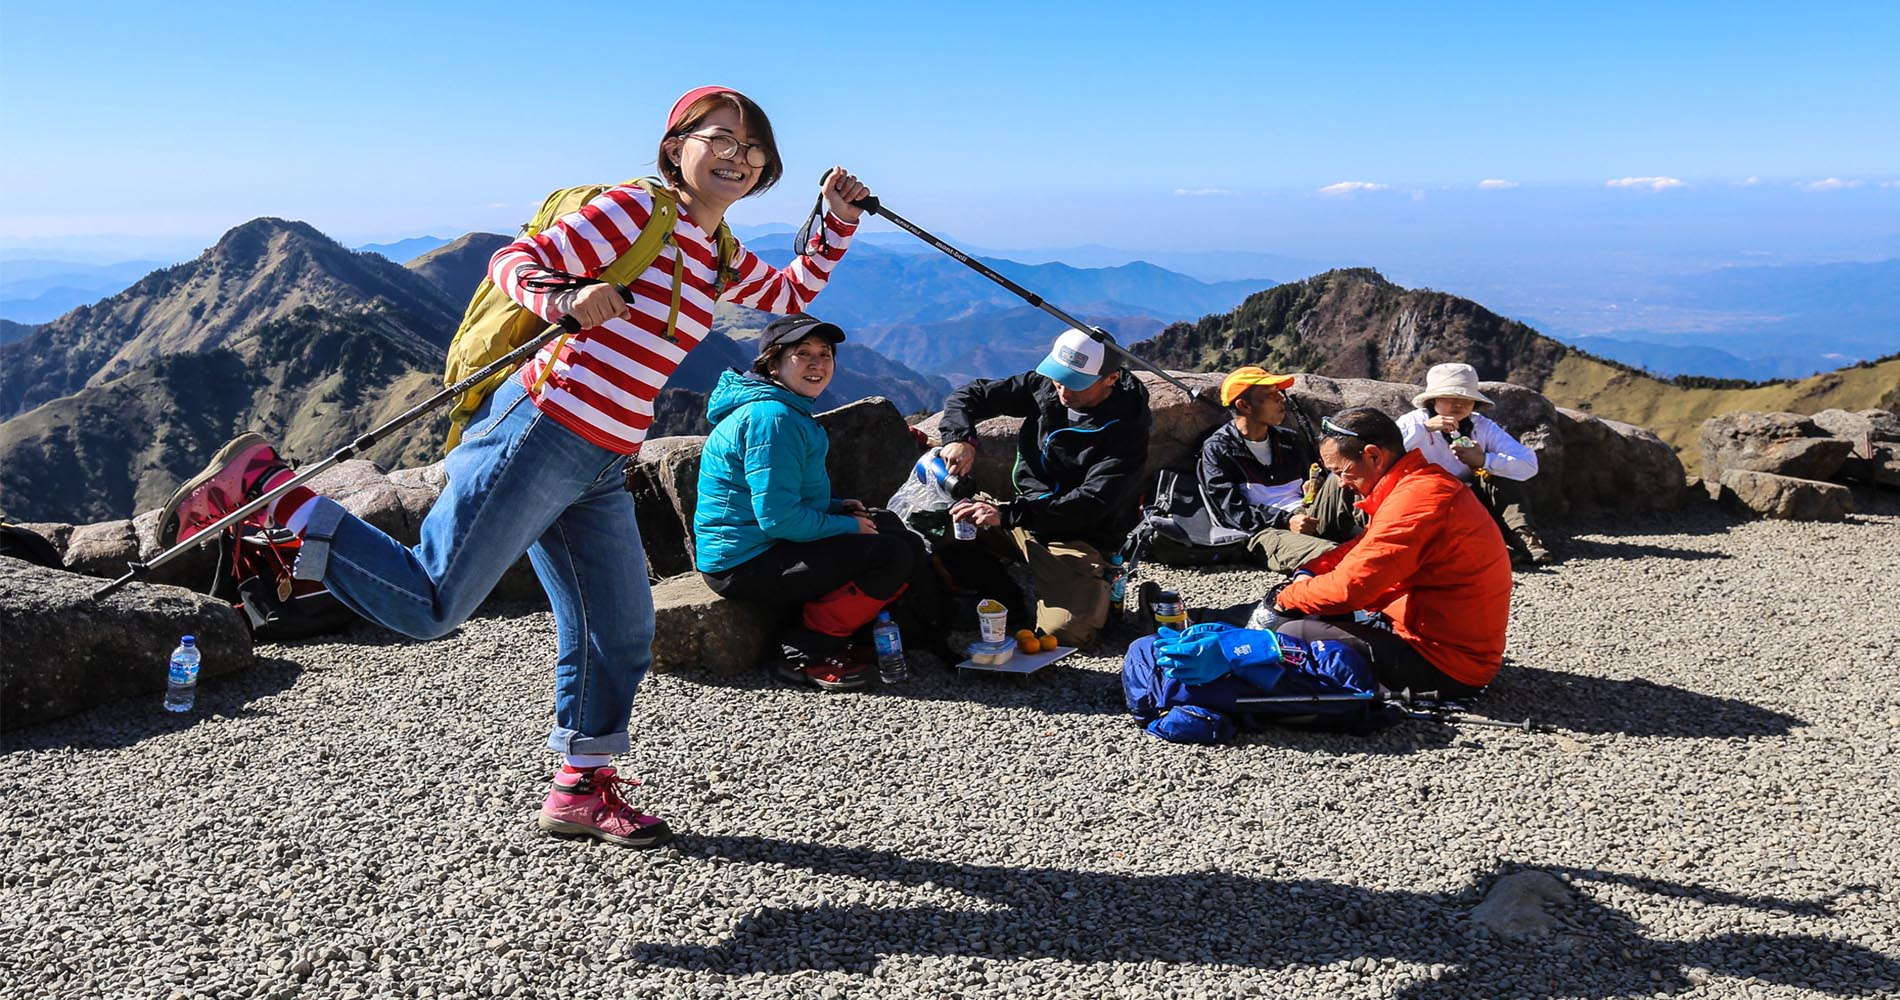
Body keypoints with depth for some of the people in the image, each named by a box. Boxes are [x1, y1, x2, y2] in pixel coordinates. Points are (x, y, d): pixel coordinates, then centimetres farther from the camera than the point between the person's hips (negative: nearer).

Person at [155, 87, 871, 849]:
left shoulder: (720, 260, 19)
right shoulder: (638, 210, -5)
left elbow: (792, 295, 36)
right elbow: (514, 263, -11)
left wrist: (838, 225, 25)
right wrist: (564, 299, -32)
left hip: (599, 471, 8)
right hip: (541, 434, -8)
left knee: (620, 634, 11)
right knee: (431, 605, -11)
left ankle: (580, 789, 27)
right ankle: (262, 487, 2)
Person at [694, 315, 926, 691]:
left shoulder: (790, 411, 15)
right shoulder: (772, 418, -20)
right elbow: (778, 517, -25)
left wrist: (837, 507, 9)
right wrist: (849, 526, -12)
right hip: (746, 565, -11)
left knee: (887, 522, 16)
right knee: (894, 556, -17)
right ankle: (805, 651, -8)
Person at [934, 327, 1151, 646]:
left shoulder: (1125, 428, -20)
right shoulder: (1043, 387, -5)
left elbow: (1089, 504, -29)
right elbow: (969, 395, 2)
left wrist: (1008, 514, -37)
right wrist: (960, 438, -22)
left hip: (1076, 538, -6)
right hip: (1026, 515, 6)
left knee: (1064, 631, -27)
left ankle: (1094, 587, 8)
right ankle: (1009, 604, 3)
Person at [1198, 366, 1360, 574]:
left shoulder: (1289, 440, 23)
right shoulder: (1216, 450, 5)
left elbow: (1316, 478, 33)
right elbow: (1232, 509, -5)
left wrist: (1315, 487, 5)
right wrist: (1285, 521, -17)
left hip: (1309, 518, 5)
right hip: (1265, 531, -5)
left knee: (1337, 480, -24)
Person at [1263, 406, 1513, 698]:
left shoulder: (1416, 499, -24)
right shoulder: (1427, 482, 10)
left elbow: (1349, 587, -26)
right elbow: (1365, 548, 19)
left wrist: (1287, 597, -8)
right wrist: (1309, 573, 4)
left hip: (1446, 666, -10)